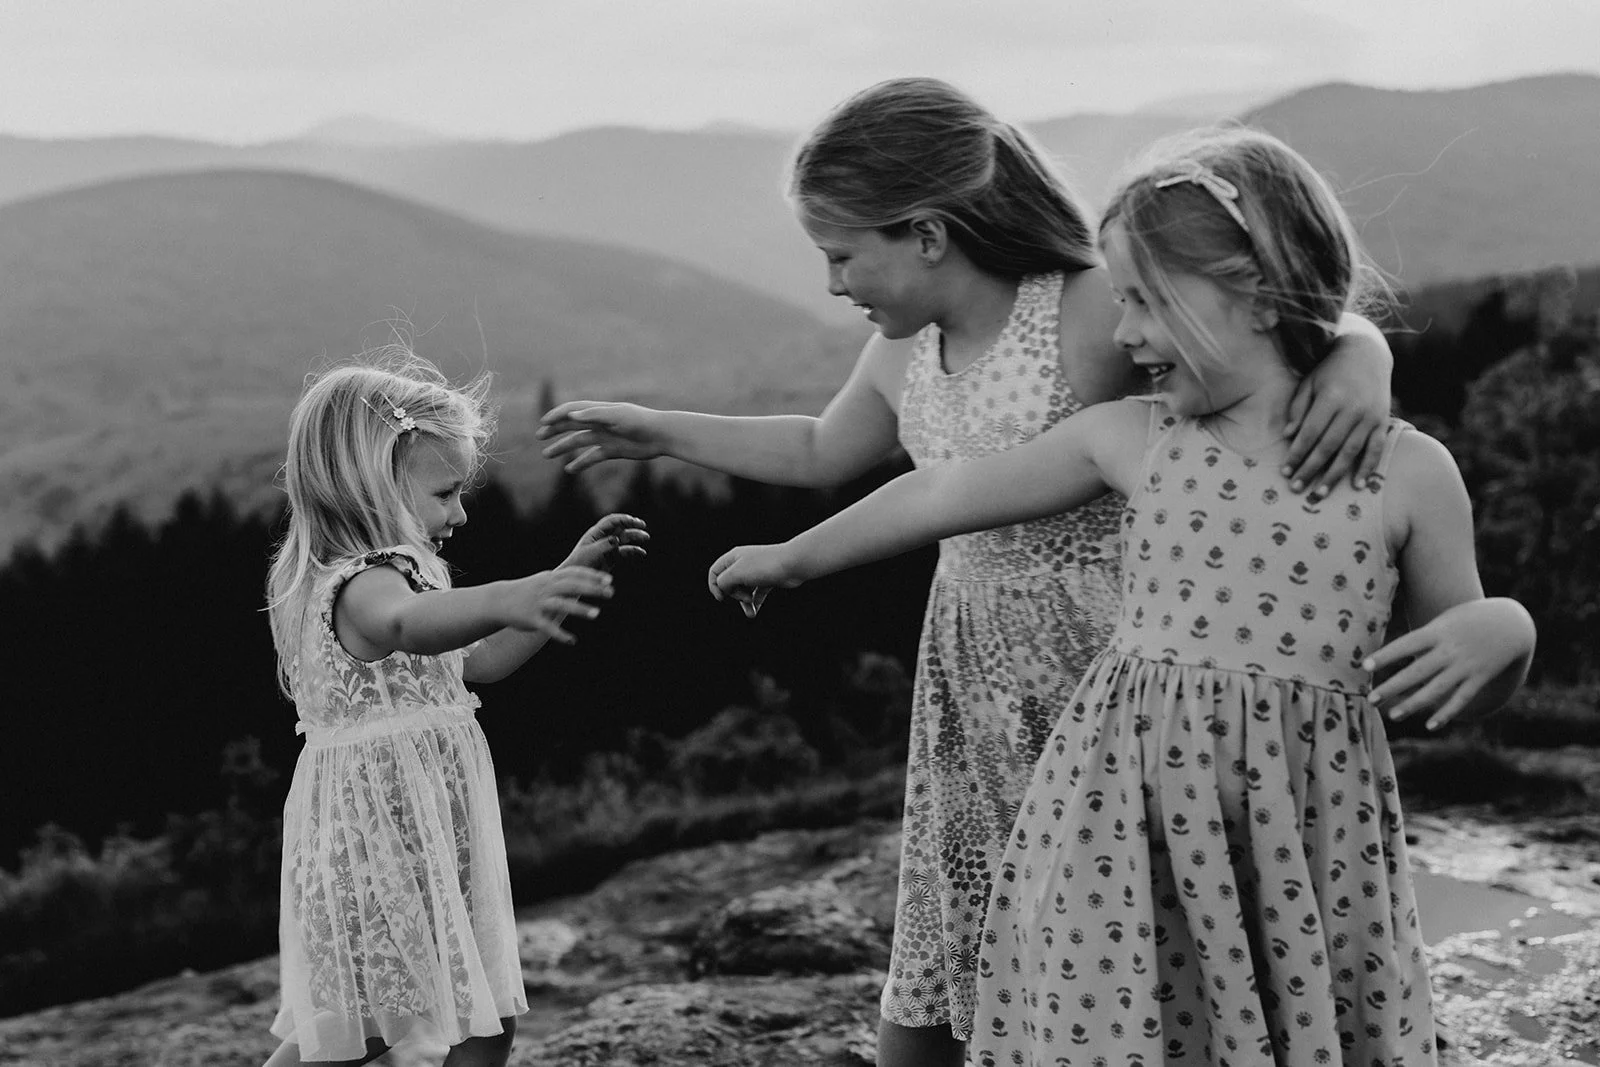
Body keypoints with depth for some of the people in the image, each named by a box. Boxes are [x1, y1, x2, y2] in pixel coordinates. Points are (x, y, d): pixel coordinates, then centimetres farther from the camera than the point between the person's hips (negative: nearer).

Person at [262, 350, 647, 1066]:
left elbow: (477, 662, 21)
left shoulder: (371, 574, 15)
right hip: (386, 840, -10)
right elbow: (405, 624, -46)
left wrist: (568, 576, 14)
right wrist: (505, 599, -65)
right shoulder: (361, 585, -19)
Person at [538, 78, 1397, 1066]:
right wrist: (657, 430, 30)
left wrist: (1358, 370, -38)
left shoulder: (1098, 312, -16)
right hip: (970, 697, 7)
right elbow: (821, 451, 27)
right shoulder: (901, 355, 6)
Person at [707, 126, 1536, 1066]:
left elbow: (1455, 694, 8)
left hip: (1311, 847, -1)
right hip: (1126, 829, 1)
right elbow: (947, 495, 15)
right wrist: (792, 558, 24)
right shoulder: (1128, 441, 3)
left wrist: (1503, 632, -14)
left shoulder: (1407, 472, -2)